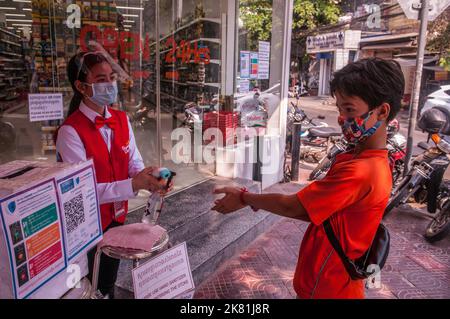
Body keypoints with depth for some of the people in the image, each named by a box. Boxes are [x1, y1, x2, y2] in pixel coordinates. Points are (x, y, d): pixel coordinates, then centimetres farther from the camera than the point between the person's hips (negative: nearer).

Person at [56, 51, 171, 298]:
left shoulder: (121, 119, -2)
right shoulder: (70, 131, -23)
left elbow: (134, 163, -3)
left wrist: (150, 180, -24)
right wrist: (133, 184, -35)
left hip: (116, 217, 6)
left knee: (109, 282, 26)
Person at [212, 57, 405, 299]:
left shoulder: (358, 172, -30)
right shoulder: (373, 161, 1)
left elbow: (292, 207, -22)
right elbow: (318, 212, 3)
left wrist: (244, 198, -9)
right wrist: (264, 202, -4)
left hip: (325, 288, -8)